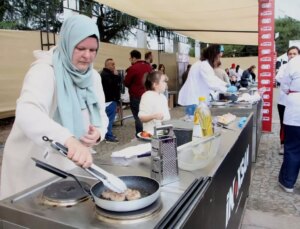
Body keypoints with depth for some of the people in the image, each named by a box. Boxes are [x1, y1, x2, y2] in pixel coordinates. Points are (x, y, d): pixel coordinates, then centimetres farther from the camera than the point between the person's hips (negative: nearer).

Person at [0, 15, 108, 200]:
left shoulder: (93, 77, 1)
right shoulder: (44, 71, -20)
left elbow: (101, 116, 6)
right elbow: (27, 113, -38)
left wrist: (98, 133, -17)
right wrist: (68, 140, -55)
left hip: (71, 166, 6)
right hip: (34, 168, -6)